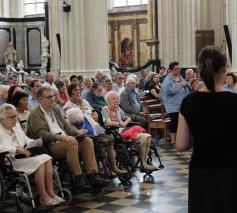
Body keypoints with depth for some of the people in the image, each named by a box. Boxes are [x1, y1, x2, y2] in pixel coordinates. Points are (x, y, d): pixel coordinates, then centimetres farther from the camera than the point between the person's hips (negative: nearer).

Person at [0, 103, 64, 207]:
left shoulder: (16, 126, 18)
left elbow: (26, 139, 26)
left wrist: (35, 142, 3)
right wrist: (16, 149, -26)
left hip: (22, 156, 8)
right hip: (10, 160, -8)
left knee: (46, 158, -14)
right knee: (39, 161, -25)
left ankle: (50, 193, -15)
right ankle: (43, 198, -20)